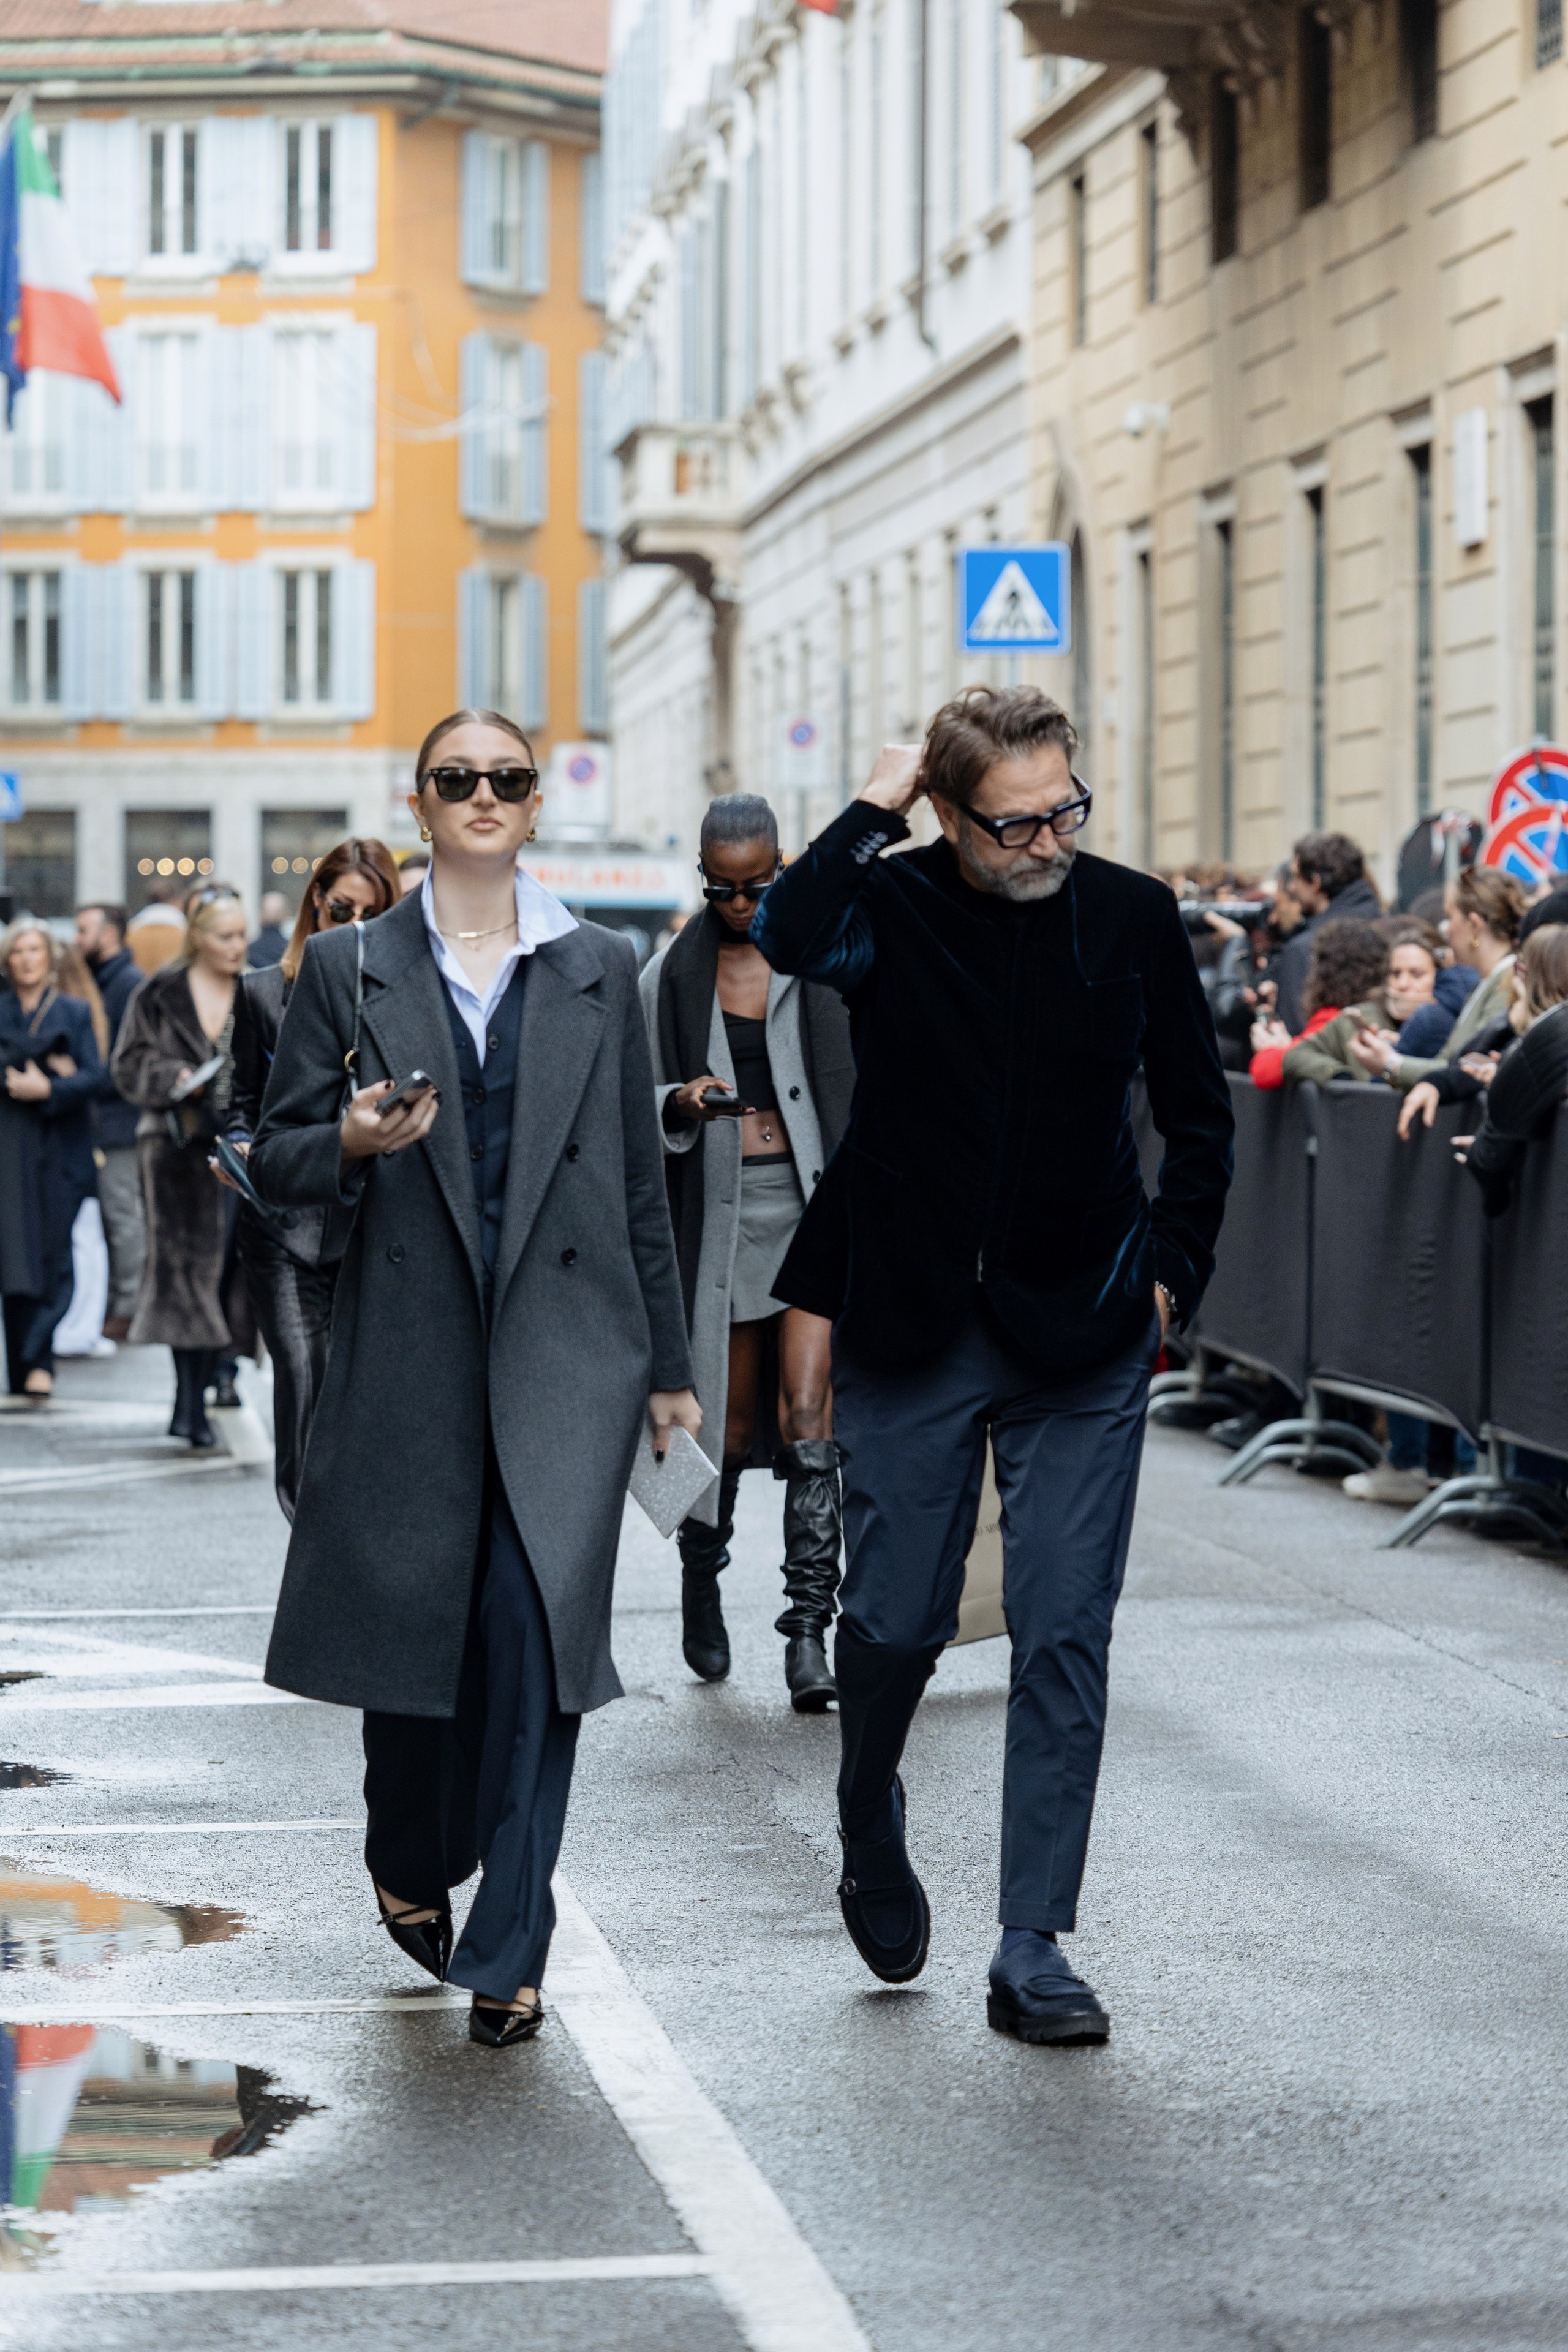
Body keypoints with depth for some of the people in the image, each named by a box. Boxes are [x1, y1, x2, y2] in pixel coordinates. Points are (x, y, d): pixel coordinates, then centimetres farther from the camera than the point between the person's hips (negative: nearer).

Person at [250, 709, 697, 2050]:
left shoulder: (599, 973, 9)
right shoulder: (351, 969, 7)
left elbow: (642, 1182, 11)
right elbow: (278, 1160, 7)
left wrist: (666, 1365, 11)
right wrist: (352, 1143, -16)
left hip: (566, 1344, 0)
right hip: (410, 1347, 1)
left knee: (535, 1623, -11)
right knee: (407, 1624, 7)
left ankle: (507, 1954, -4)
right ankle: (414, 1862, 36)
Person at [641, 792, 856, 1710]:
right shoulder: (672, 974, 6)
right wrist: (682, 1102, -13)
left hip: (814, 1211, -2)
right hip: (719, 1214, 2)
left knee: (810, 1420, -13)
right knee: (727, 1426, 8)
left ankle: (809, 1631, -14)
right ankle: (701, 1582, 34)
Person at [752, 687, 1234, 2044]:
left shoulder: (1133, 918, 1)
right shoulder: (894, 908, -5)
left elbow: (1201, 1118, 12)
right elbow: (792, 935, -29)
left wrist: (1172, 1272, 4)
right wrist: (876, 807, -18)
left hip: (1084, 1339, 1)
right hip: (911, 1326, -1)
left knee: (1065, 1637, -3)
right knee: (894, 1621, 7)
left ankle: (1033, 1952, 4)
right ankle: (873, 1843, 38)